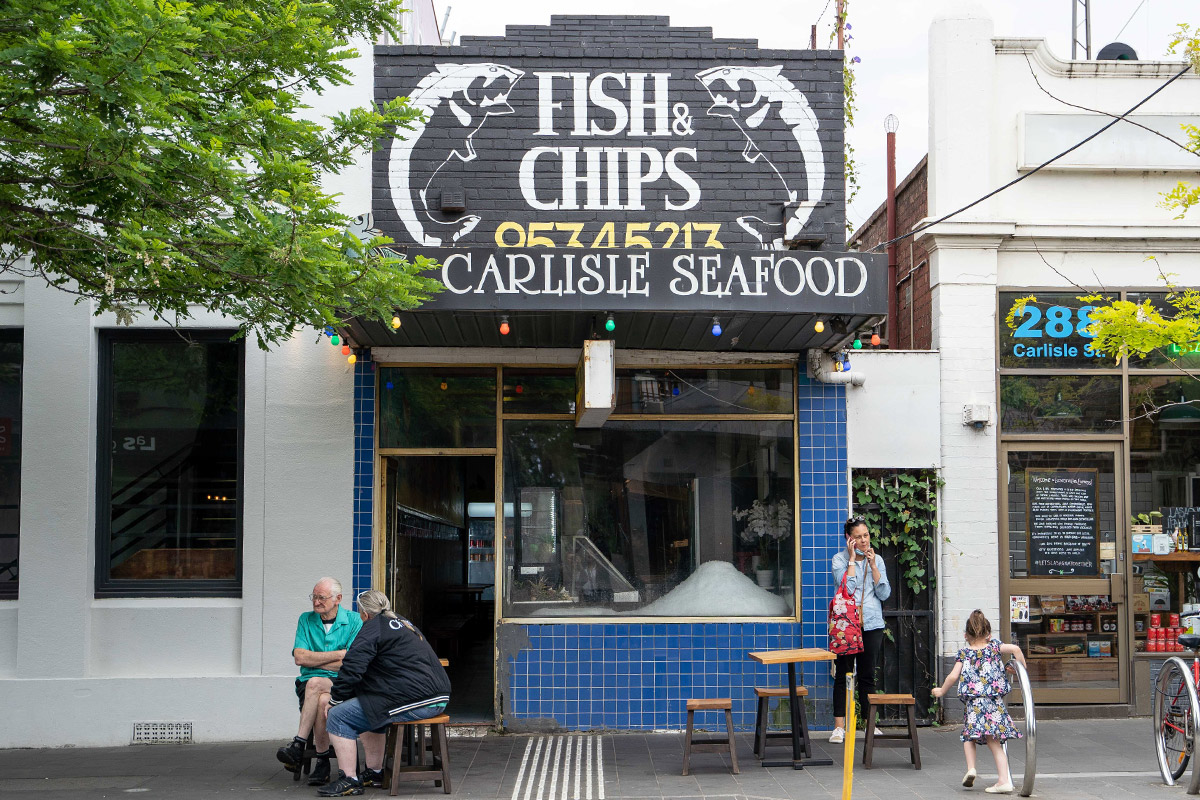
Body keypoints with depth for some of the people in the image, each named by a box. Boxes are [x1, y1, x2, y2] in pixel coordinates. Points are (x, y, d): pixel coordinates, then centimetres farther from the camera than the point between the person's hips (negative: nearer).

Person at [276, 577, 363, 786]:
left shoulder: (354, 621, 2)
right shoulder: (306, 620, 11)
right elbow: (300, 658, -3)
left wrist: (314, 660, -4)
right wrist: (337, 655, -9)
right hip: (308, 684, 2)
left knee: (315, 684, -36)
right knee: (321, 701, -35)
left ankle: (299, 744, -32)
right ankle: (322, 760, -31)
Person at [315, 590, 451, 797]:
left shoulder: (373, 627, -3)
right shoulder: (404, 623, 25)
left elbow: (352, 668, -11)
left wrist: (334, 700, 3)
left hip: (413, 702, -10)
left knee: (338, 717, -3)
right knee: (370, 710, 32)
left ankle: (349, 780, -2)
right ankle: (375, 773, 32)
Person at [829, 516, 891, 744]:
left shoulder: (877, 560, 9)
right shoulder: (840, 560, -2)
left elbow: (884, 594, 0)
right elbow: (847, 587, -17)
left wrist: (872, 565, -6)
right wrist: (852, 559, -11)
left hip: (872, 624, 3)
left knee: (868, 676, 8)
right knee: (843, 675, -2)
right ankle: (839, 727, 1)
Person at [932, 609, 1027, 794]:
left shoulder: (964, 653, 6)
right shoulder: (994, 647, 9)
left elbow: (953, 676, -1)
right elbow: (1015, 649, -6)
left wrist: (941, 691, 15)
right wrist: (1022, 668, 8)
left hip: (973, 703, -1)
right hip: (995, 702, 1)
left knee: (969, 736, 17)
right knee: (994, 742, 4)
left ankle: (971, 768, -4)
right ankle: (1004, 780, -5)